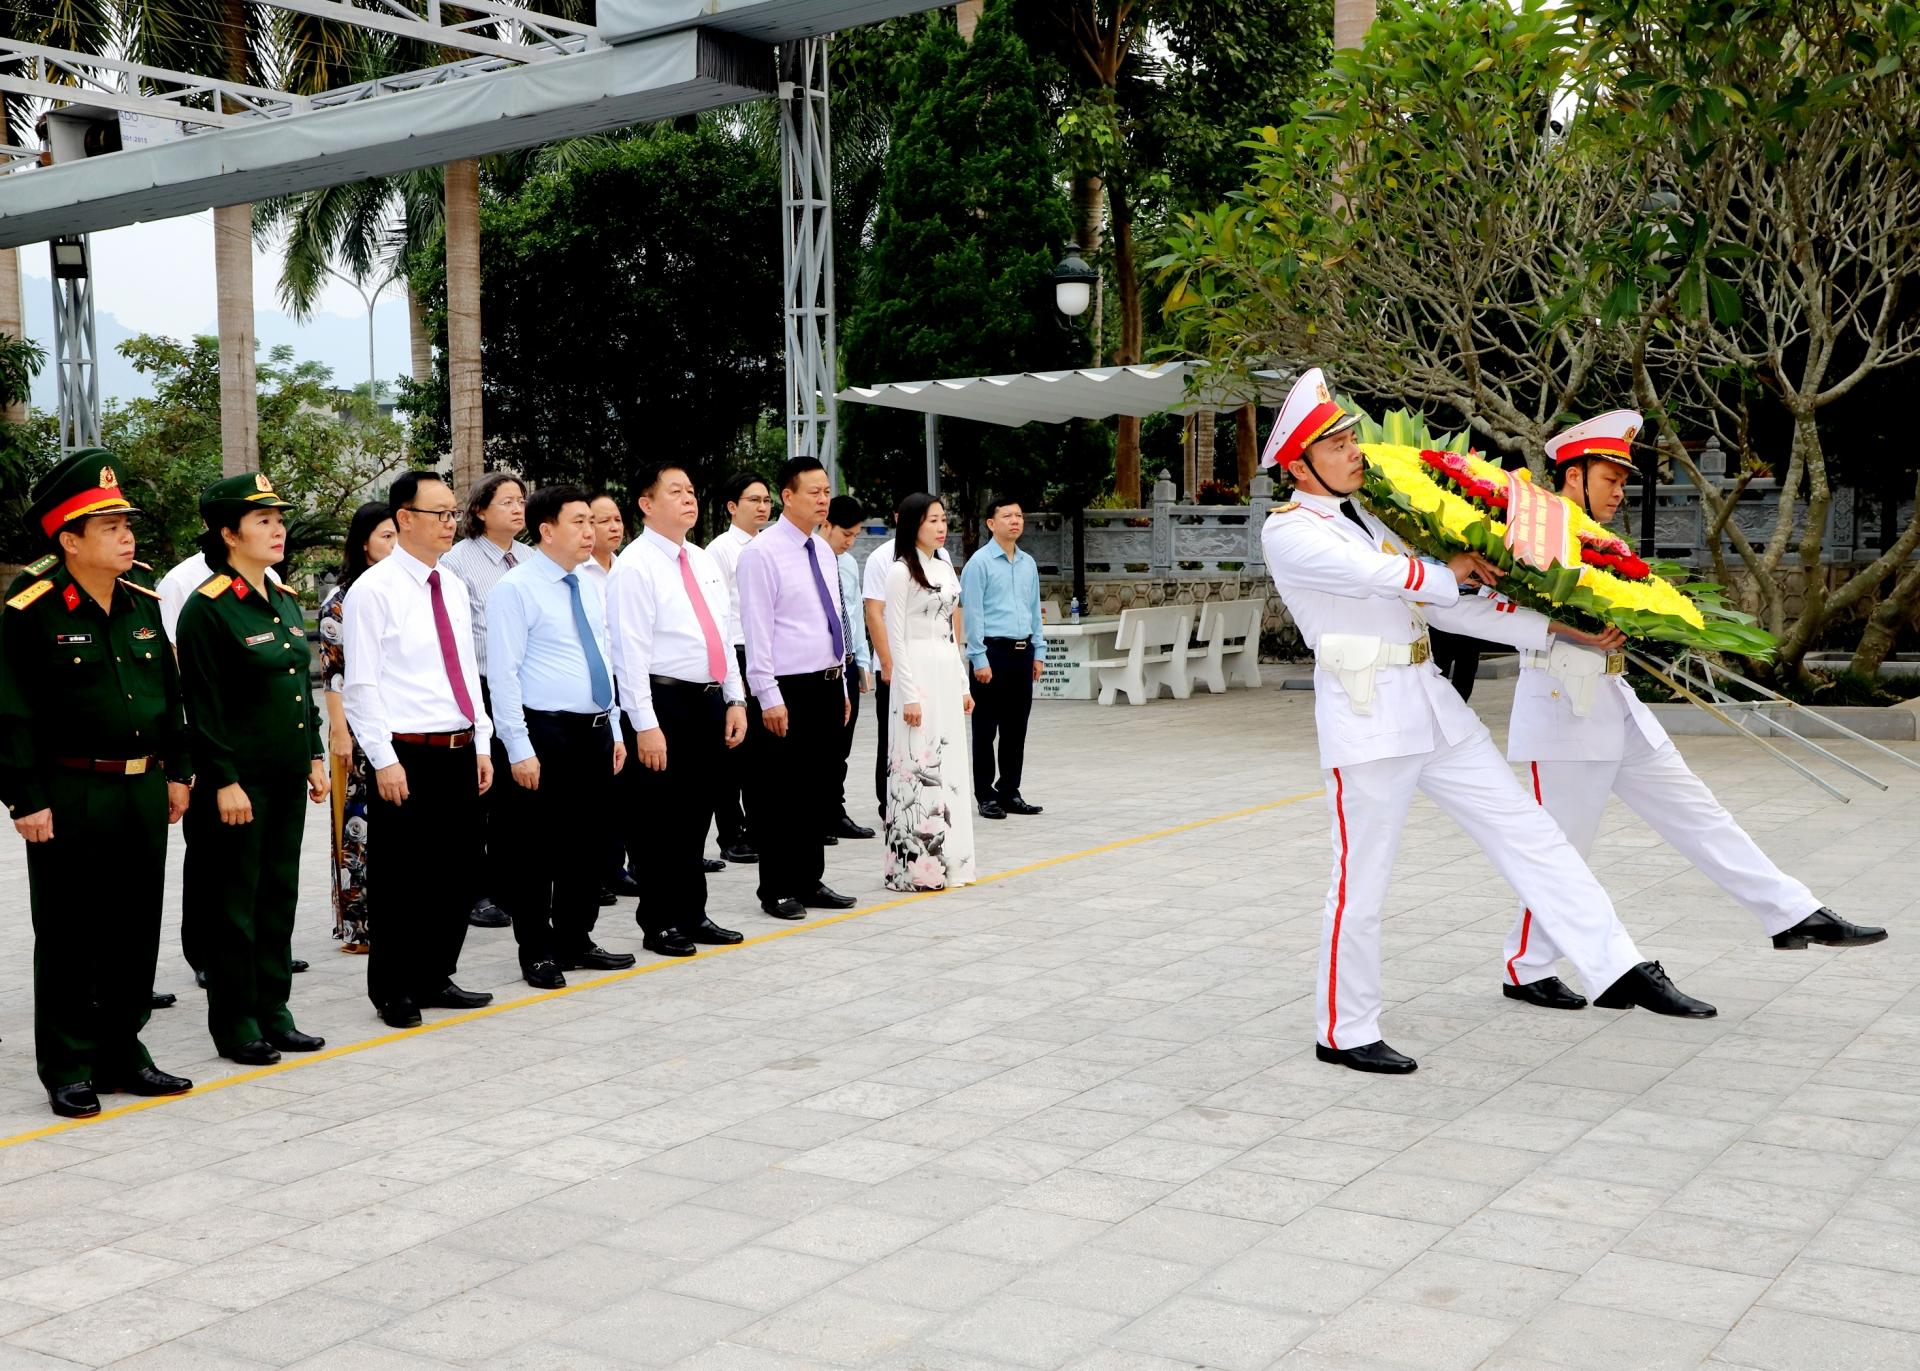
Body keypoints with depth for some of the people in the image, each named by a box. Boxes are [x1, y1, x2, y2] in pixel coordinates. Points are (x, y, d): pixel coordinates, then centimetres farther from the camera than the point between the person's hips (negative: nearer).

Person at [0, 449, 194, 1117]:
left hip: (143, 794, 6)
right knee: (69, 937, 4)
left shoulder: (144, 605, 9)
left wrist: (177, 773, 14)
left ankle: (121, 1053, 25)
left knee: (136, 930, 12)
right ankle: (69, 1071, 15)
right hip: (70, 799, -6)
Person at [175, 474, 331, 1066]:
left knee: (279, 895, 13)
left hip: (287, 780, 8)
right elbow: (203, 706, -15)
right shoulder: (207, 609, -12)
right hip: (239, 783, -8)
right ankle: (234, 1023, 12)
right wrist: (224, 782, -17)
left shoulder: (285, 602, 12)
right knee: (234, 905, 2)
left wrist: (315, 756, 14)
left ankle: (273, 1012, 23)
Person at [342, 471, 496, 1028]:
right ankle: (393, 990, 16)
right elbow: (361, 686, -11)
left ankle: (435, 979, 26)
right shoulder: (373, 590, -8)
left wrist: (482, 746, 12)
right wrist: (384, 761, -16)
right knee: (401, 879, 2)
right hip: (407, 756, -7)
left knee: (458, 872, 12)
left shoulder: (453, 587, 13)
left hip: (460, 752, 7)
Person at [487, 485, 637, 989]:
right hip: (546, 733, -7)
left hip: (595, 732, 7)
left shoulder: (591, 587, 14)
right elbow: (504, 674, -13)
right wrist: (520, 749, -18)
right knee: (539, 847, 1)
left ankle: (576, 941, 25)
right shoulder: (515, 589, -9)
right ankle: (537, 952, 13)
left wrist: (614, 732, 14)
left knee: (589, 842, 13)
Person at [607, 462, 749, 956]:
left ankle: (691, 916, 24)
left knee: (696, 816, 14)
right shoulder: (635, 565, -10)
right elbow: (631, 651, -15)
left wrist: (736, 699, 11)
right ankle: (660, 924, 12)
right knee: (662, 821, 1)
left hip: (710, 702, 7)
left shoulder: (704, 561, 14)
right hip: (665, 703, -7)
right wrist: (645, 725, -19)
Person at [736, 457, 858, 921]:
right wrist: (769, 698, -18)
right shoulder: (762, 553, -10)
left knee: (817, 790, 13)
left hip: (827, 686, 7)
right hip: (789, 690, -7)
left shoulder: (823, 550, 13)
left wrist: (842, 687, 15)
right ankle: (778, 890, 11)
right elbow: (757, 630, -14)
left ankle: (810, 881, 23)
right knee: (781, 794, 1)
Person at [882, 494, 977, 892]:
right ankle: (916, 865, 0)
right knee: (919, 767, -6)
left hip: (948, 673, 8)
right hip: (918, 672, -8)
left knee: (949, 766, 10)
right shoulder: (901, 571, -8)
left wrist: (962, 684, 15)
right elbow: (895, 637, -11)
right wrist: (909, 695, -16)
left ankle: (948, 860, 16)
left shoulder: (946, 570, 15)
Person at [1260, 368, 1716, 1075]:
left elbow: (1447, 609, 14)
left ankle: (1619, 969, 8)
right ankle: (1344, 1033, 14)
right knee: (1360, 884, 0)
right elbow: (1378, 575, -19)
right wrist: (1448, 573, -1)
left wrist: (1559, 630, 8)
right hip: (1365, 721, -8)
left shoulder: (1366, 520, 17)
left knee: (1529, 832, 4)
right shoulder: (1288, 532, -5)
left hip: (1433, 706, 8)